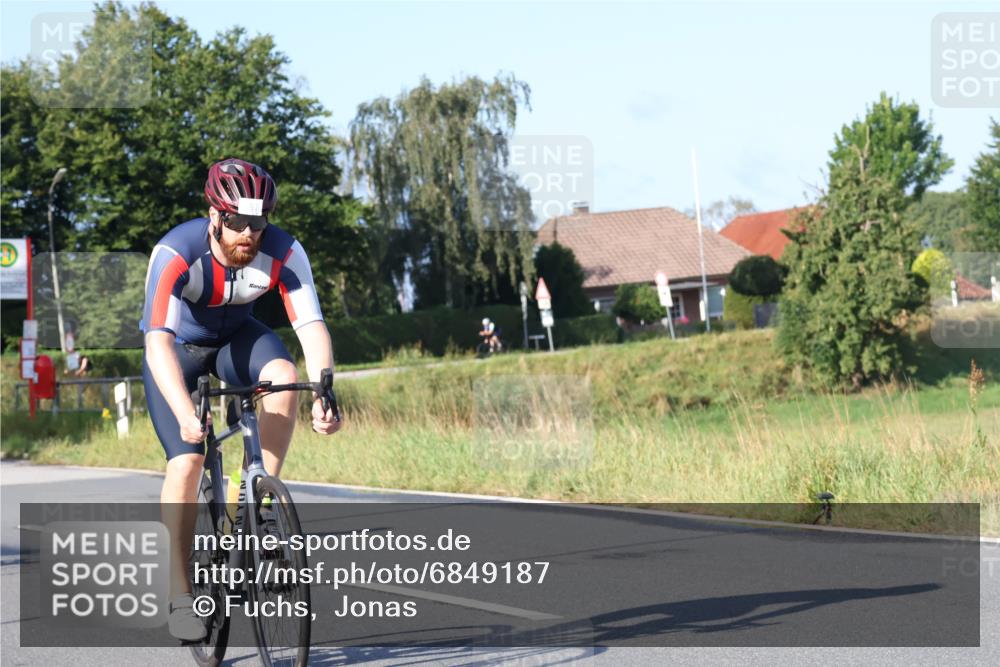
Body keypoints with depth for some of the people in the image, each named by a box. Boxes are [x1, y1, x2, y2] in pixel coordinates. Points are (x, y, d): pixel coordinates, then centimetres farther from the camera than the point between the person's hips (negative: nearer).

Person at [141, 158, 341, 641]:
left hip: (235, 338, 3)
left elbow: (311, 326, -32)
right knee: (186, 460, -19)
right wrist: (185, 414, -58)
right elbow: (159, 342, -44)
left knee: (283, 374, -30)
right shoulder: (176, 253, -35)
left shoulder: (284, 252, -27)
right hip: (177, 347, -2)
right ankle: (180, 592, -7)